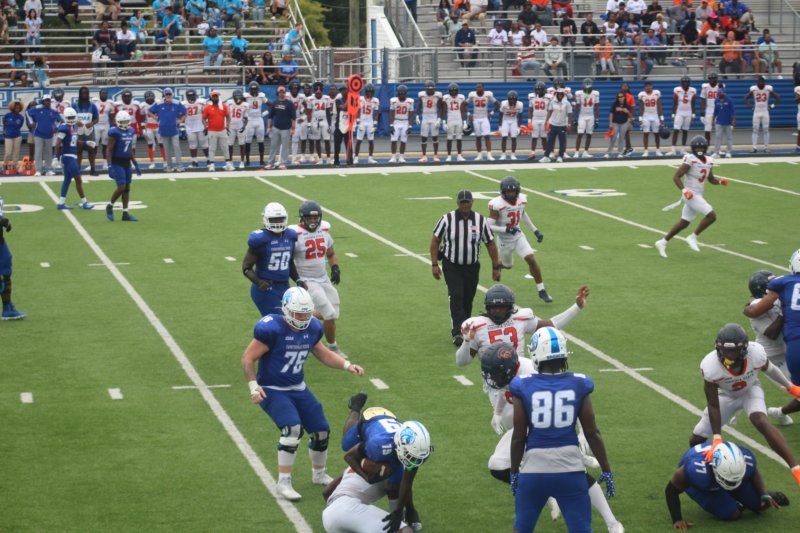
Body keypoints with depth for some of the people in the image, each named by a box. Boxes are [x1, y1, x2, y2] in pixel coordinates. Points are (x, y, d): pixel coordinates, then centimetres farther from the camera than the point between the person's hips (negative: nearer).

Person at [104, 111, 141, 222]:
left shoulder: (130, 131, 9)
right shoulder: (114, 132, -13)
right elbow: (109, 150, -13)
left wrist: (135, 164, 17)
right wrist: (110, 166, -20)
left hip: (127, 163, 7)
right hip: (117, 163, -7)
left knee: (127, 188, 7)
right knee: (121, 187, -12)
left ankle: (125, 214, 12)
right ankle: (110, 207, 11)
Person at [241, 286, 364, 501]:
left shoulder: (312, 328, -3)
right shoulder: (271, 329, -23)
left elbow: (323, 354, 14)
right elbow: (248, 358, -18)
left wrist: (348, 365, 2)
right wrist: (253, 386, -28)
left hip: (298, 389, 7)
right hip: (272, 390, -7)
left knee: (321, 430, 10)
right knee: (292, 428, -27)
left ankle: (319, 474, 37)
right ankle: (284, 483, -15)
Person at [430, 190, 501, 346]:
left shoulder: (481, 221, -3)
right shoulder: (447, 219, -8)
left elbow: (490, 244, 6)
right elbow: (435, 241, -2)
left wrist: (496, 267, 6)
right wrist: (434, 264, -8)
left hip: (472, 267, 3)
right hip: (451, 267, -3)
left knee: (468, 299, 9)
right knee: (456, 297, -14)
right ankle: (457, 333, -18)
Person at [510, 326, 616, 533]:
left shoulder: (524, 387, -6)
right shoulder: (578, 385, -3)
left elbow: (519, 437, -2)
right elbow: (592, 433, 1)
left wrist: (514, 471, 12)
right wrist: (606, 470, 12)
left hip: (534, 470, 0)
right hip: (570, 470, 0)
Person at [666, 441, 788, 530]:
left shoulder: (747, 460, -34)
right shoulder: (698, 470, -47)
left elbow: (755, 474, -6)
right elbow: (671, 490, -30)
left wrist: (764, 495, -18)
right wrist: (677, 520, -30)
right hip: (699, 485, -3)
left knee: (761, 504, -4)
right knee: (732, 513, -20)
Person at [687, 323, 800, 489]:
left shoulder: (756, 353, -34)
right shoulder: (710, 366, -37)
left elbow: (768, 369, -8)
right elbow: (713, 406, -27)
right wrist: (717, 440, -30)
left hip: (750, 390, -1)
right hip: (726, 395, 1)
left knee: (761, 422, -31)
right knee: (696, 441, -2)